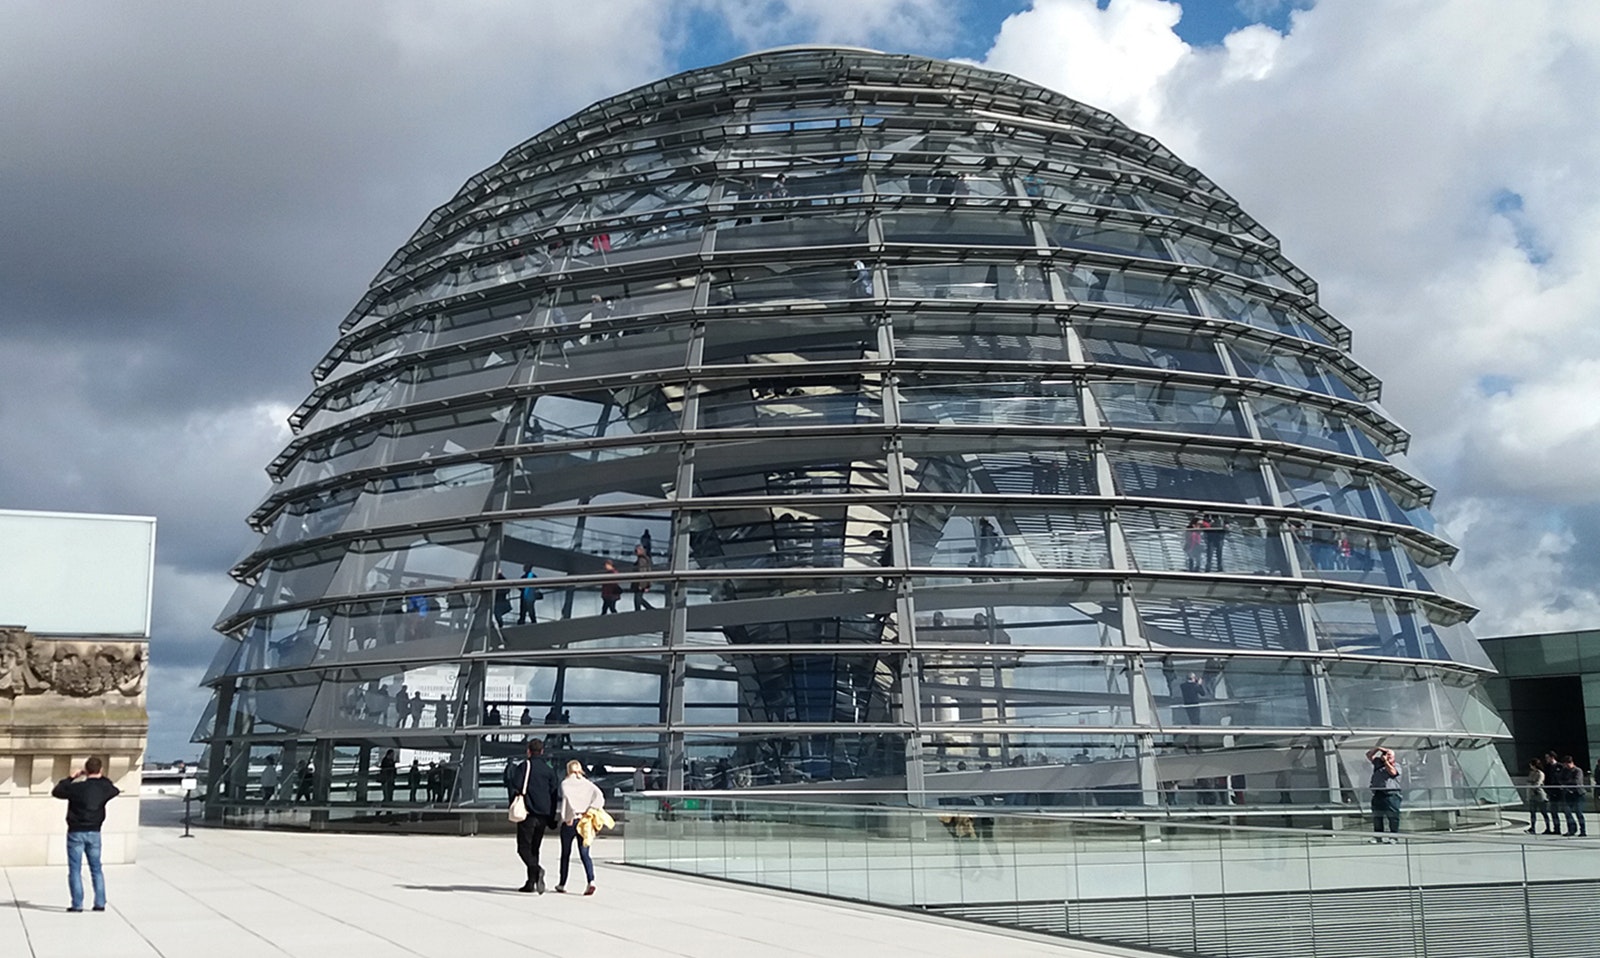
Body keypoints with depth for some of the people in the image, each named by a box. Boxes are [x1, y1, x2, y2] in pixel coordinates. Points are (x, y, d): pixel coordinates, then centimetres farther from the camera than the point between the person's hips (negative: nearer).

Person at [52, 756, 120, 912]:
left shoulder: (77, 787, -13)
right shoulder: (104, 787, -2)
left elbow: (56, 791, 1)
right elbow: (115, 791, 22)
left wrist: (71, 778, 10)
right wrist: (100, 777, 24)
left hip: (76, 833, -3)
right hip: (94, 833, 3)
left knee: (75, 870, 3)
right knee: (96, 869, 13)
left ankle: (77, 904, 0)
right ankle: (100, 903, 10)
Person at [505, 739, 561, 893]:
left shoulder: (524, 766, -3)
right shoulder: (549, 770, 11)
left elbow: (515, 786, -13)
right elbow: (554, 795, 12)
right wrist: (551, 819, 17)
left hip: (528, 813, -5)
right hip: (543, 815, 5)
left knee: (524, 848, -5)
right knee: (534, 848, 14)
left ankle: (536, 870, -30)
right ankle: (531, 882, 12)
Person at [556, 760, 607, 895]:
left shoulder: (565, 783, 0)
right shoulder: (588, 784, 10)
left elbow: (567, 798, -16)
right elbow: (599, 795, -7)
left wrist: (569, 817, -14)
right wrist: (590, 810, -9)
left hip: (570, 823, -2)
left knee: (566, 854, 12)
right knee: (585, 854, 3)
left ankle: (562, 884, 20)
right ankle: (591, 881, -17)